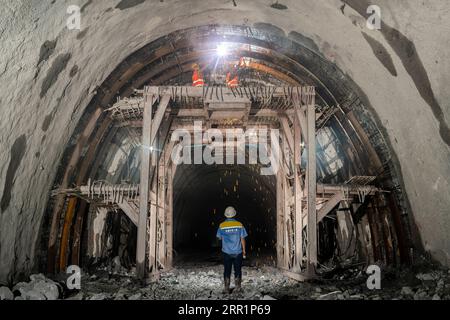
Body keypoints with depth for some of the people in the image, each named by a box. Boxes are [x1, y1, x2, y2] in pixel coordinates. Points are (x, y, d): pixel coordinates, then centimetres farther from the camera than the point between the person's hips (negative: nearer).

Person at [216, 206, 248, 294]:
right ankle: (237, 288, 16)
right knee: (237, 270, 11)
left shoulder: (222, 226, -8)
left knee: (227, 270, 9)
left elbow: (220, 238, 5)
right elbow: (243, 239, -5)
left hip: (226, 252, 0)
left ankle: (226, 288, 12)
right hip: (238, 252, 0)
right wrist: (244, 250, 5)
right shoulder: (239, 225, -8)